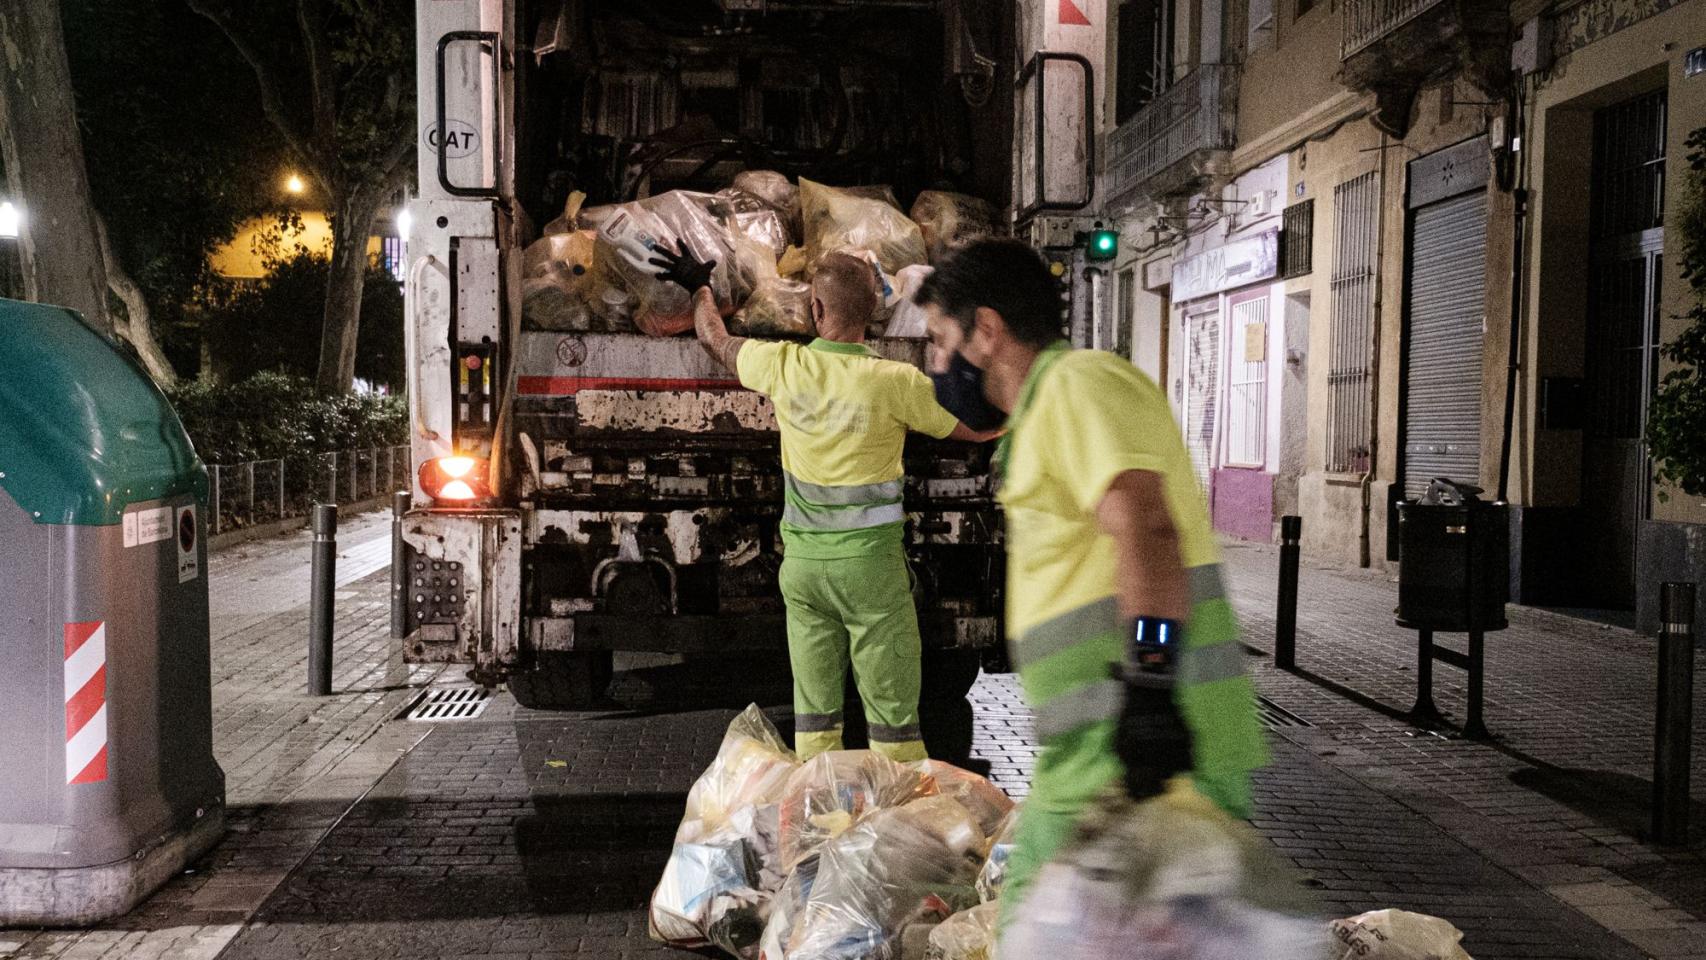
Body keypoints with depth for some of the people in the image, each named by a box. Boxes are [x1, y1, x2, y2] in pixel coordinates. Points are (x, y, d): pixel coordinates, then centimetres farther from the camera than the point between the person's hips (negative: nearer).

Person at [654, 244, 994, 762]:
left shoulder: (784, 365, -4)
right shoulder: (895, 382, -13)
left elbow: (715, 340, 17)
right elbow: (979, 428, -2)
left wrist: (699, 286, 35)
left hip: (802, 559, 4)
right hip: (870, 561, -3)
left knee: (814, 708, 12)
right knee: (891, 706, 3)